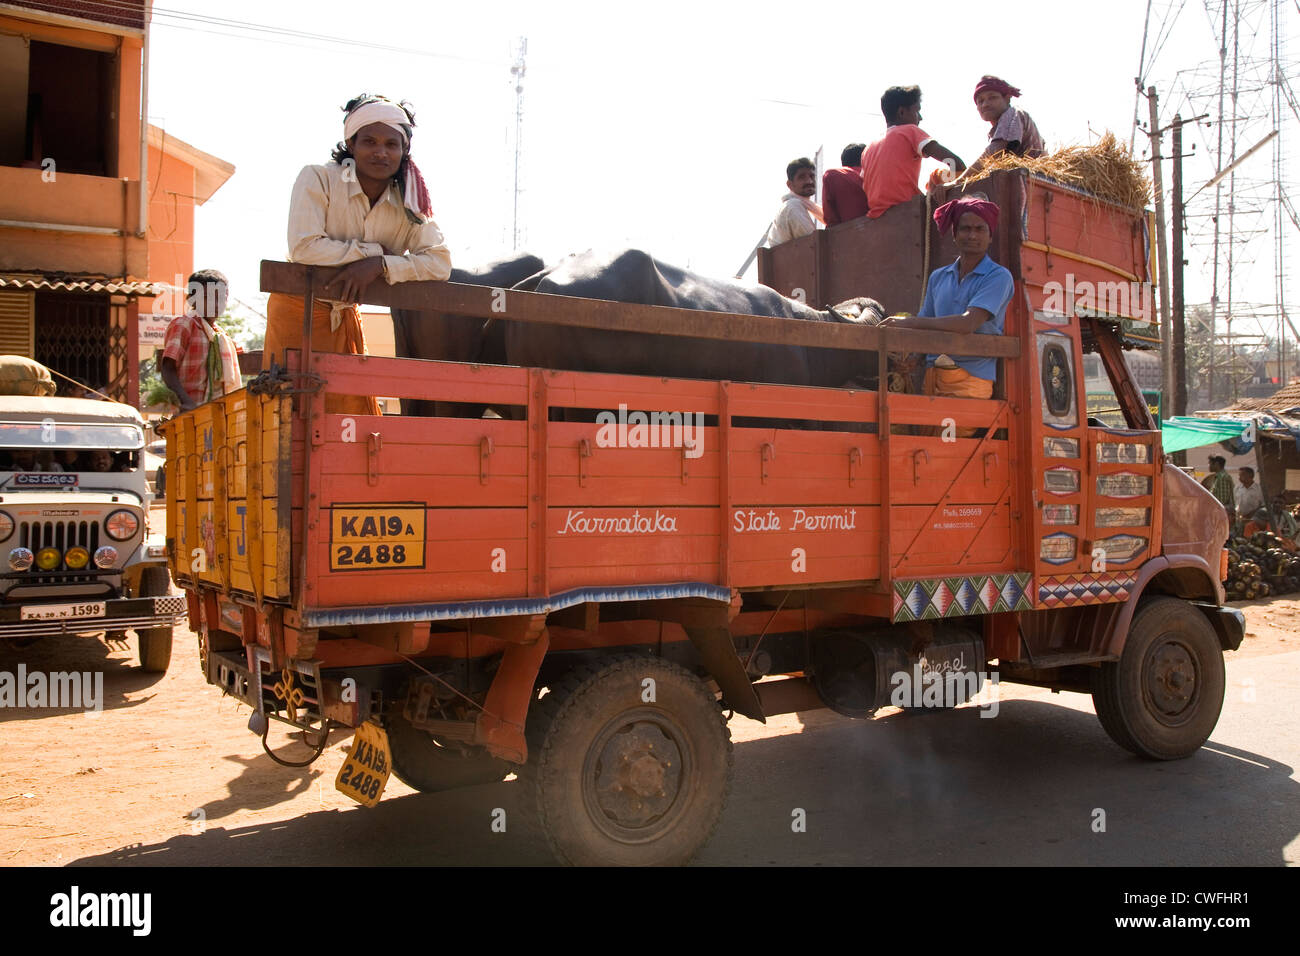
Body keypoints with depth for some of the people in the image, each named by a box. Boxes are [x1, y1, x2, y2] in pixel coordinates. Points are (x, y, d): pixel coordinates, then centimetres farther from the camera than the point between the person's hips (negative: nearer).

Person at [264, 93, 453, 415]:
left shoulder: (408, 204, -5)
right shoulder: (318, 179, -16)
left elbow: (440, 263, -14)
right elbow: (303, 246, -28)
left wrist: (378, 266, -28)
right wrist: (371, 251, -22)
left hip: (346, 317, 4)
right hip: (297, 311, -4)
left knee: (355, 407, 7)